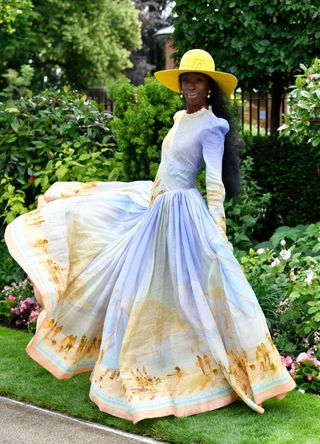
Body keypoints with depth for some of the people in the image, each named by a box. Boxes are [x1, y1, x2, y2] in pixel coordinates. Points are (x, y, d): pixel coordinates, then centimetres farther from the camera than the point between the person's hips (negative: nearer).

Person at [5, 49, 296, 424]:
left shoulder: (211, 126, -12)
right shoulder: (180, 119, 13)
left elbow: (215, 183, -17)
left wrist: (215, 231, -23)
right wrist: (154, 200, 26)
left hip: (183, 212, -9)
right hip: (156, 206, 9)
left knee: (184, 289, -6)